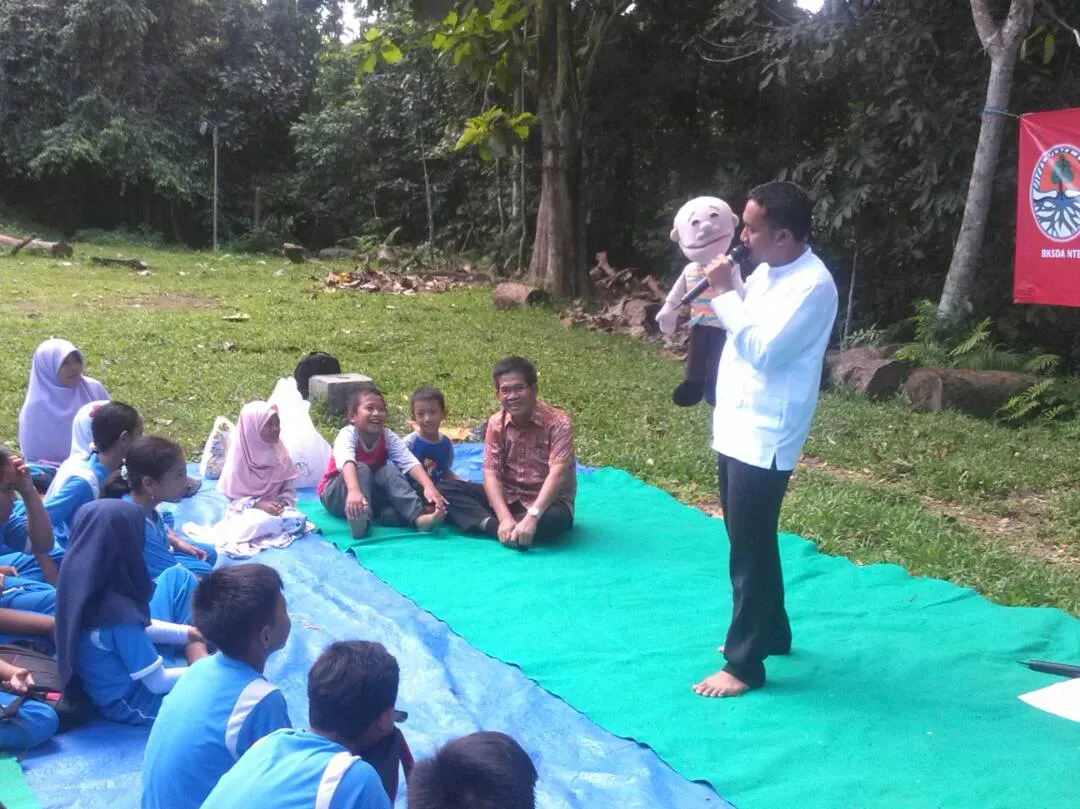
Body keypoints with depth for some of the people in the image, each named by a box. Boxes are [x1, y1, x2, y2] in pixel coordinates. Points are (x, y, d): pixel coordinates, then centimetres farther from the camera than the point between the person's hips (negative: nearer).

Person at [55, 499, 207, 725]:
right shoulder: (118, 614, -35)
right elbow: (158, 683, -23)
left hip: (124, 668, 8)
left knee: (177, 577, 12)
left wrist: (189, 633, 5)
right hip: (130, 701, -8)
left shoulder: (79, 583, -12)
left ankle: (199, 658, 12)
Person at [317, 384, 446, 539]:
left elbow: (410, 462, -27)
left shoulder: (388, 436, -12)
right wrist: (354, 491, -66)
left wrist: (429, 486, -45)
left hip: (372, 493, 4)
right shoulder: (348, 435, -24)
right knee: (361, 469, -30)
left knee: (389, 471, -23)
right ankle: (358, 518, -52)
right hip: (335, 494, -3)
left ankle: (418, 515, -40)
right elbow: (346, 462, -45)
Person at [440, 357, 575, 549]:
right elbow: (491, 474, -12)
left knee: (555, 518, -41)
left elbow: (557, 474, -27)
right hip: (508, 497, 4)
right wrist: (505, 518, -30)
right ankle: (493, 525, -34)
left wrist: (532, 517, -41)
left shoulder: (557, 423, -17)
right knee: (447, 489, -15)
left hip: (547, 501, -4)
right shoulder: (496, 424, -4)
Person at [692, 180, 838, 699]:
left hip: (764, 437, -9)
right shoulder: (766, 272, 9)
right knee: (748, 541, 20)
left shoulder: (812, 285, -19)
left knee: (751, 549, -2)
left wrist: (725, 292, -19)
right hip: (735, 427, 9)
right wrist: (723, 290, 1)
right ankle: (769, 632, 37)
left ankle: (745, 665, 8)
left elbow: (762, 349, -25)